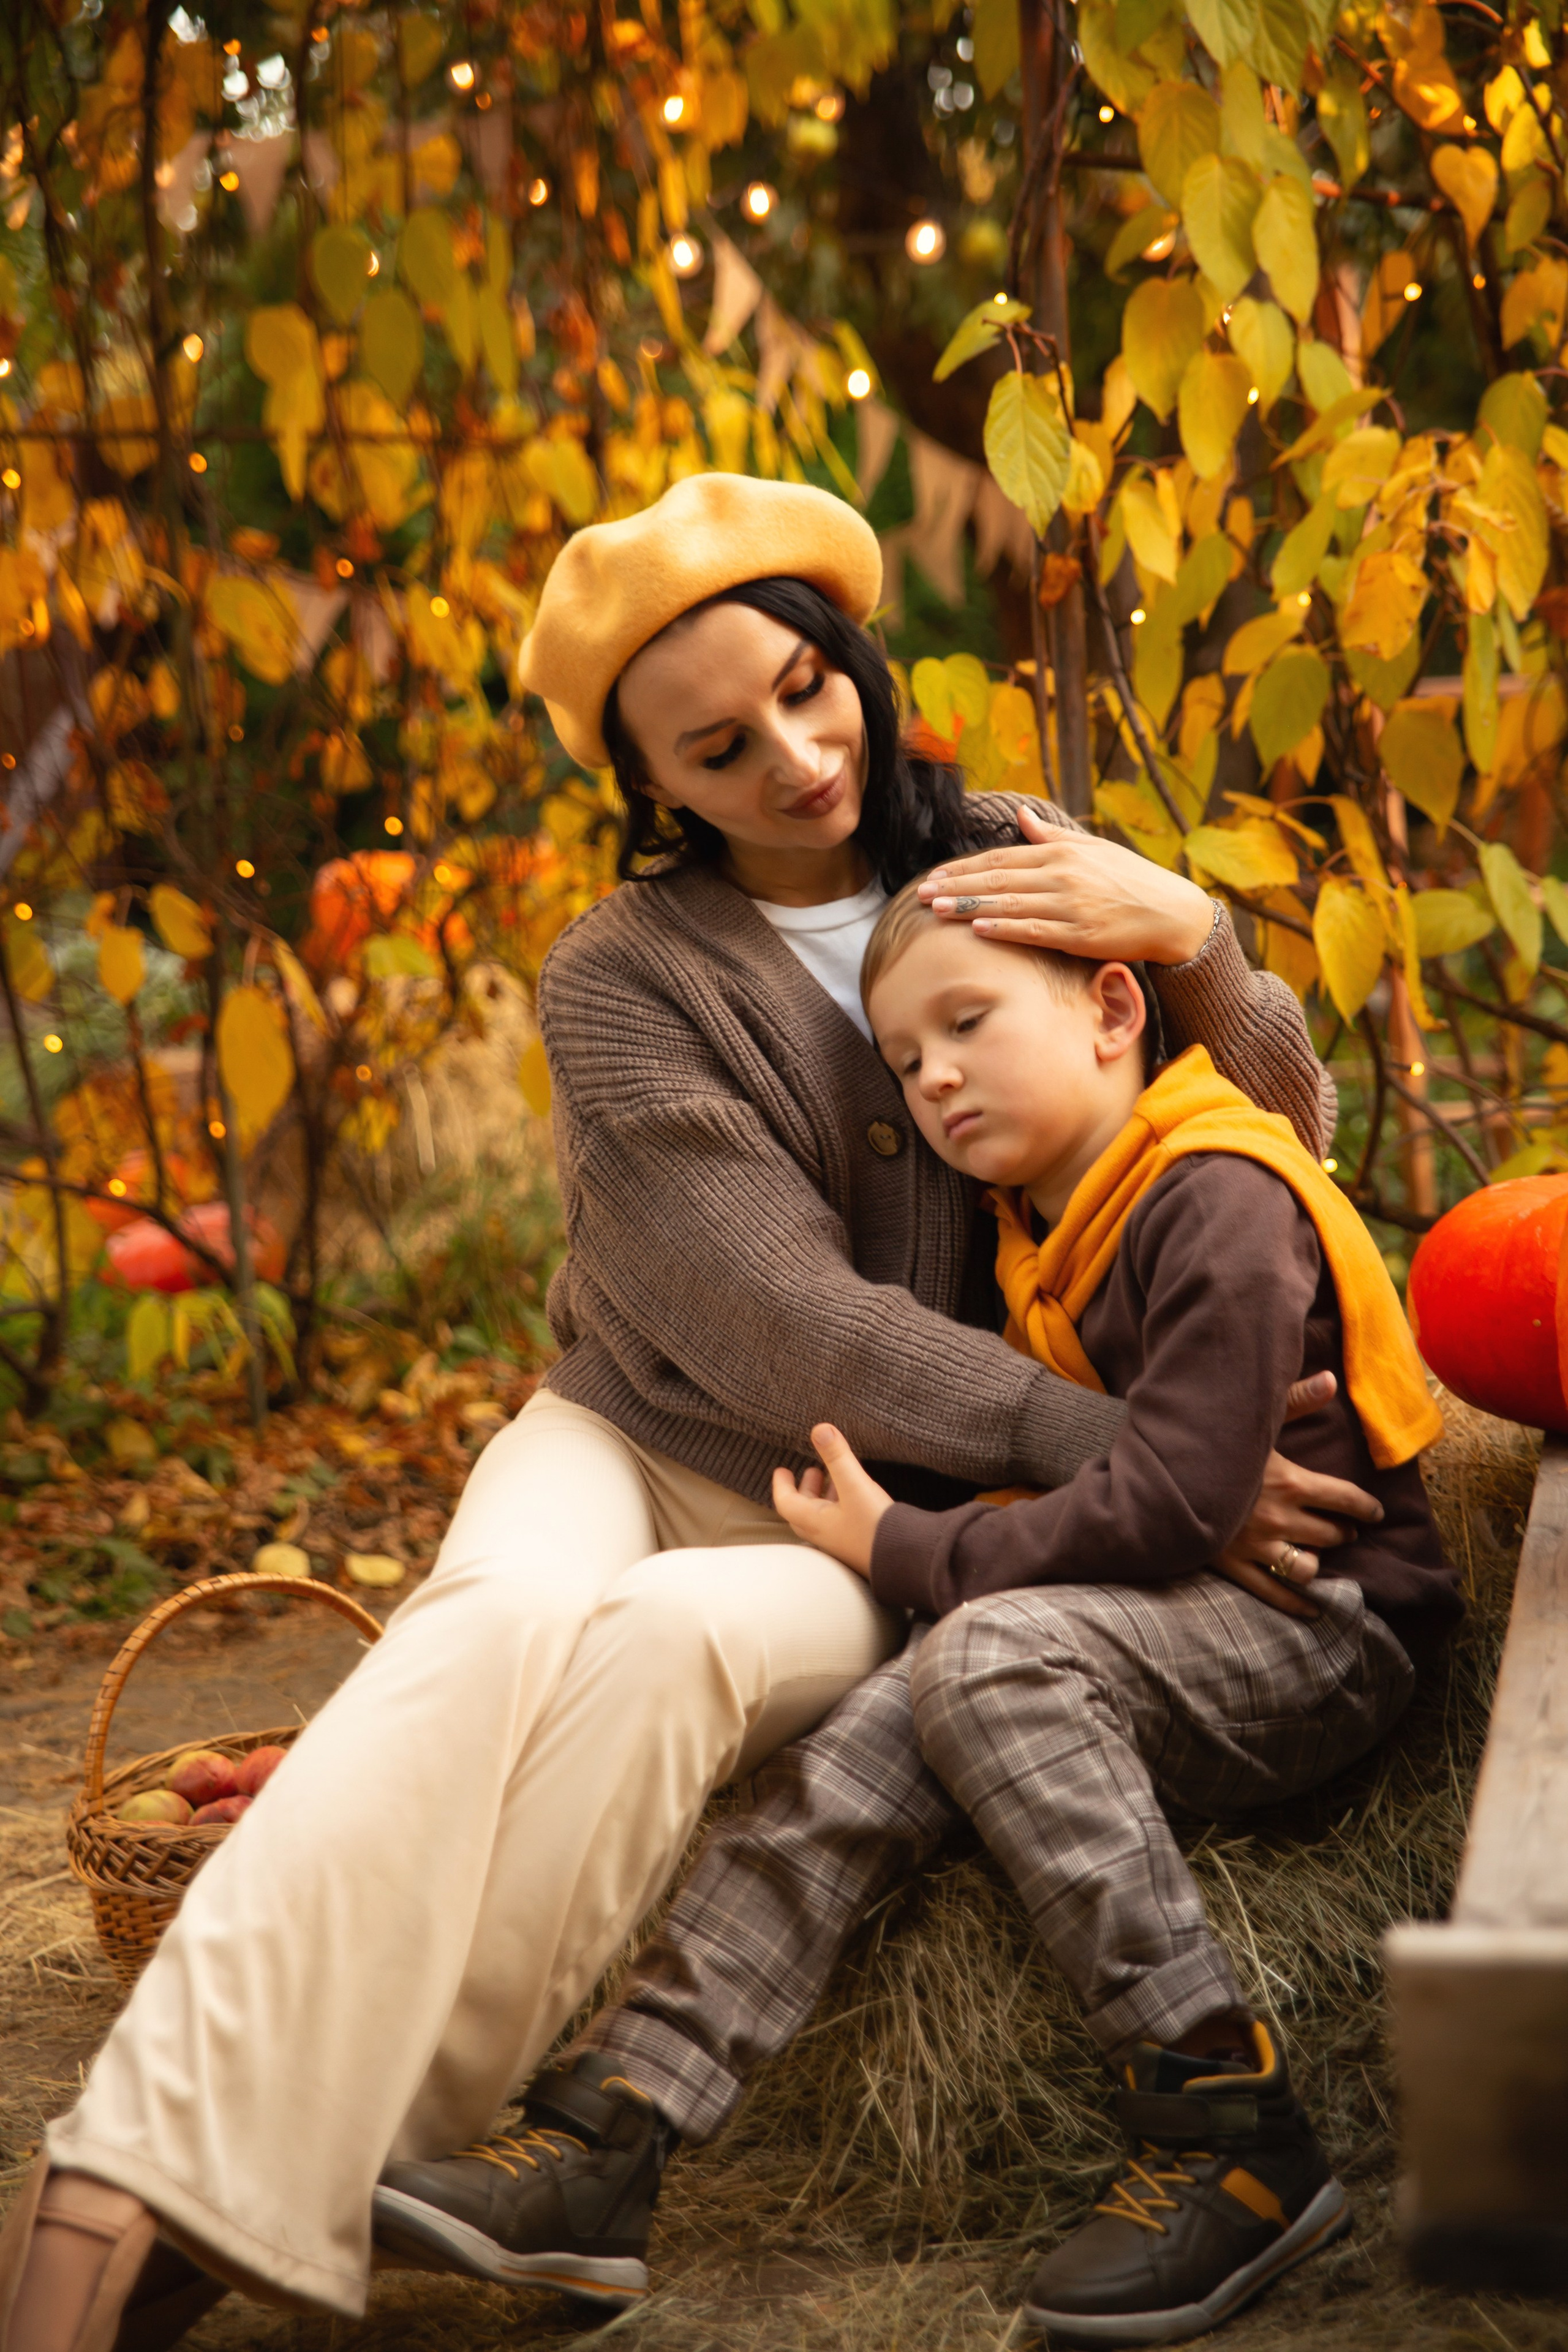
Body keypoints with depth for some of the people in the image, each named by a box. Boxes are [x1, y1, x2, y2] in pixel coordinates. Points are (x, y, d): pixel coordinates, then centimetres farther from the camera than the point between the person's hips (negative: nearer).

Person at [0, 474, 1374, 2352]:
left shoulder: (1015, 868, 4)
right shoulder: (623, 984, -5)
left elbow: (1287, 1138, 7)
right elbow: (785, 1324, -15)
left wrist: (1196, 941, -15)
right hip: (638, 1447, -1)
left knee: (660, 1644, -34)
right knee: (504, 1623, -36)